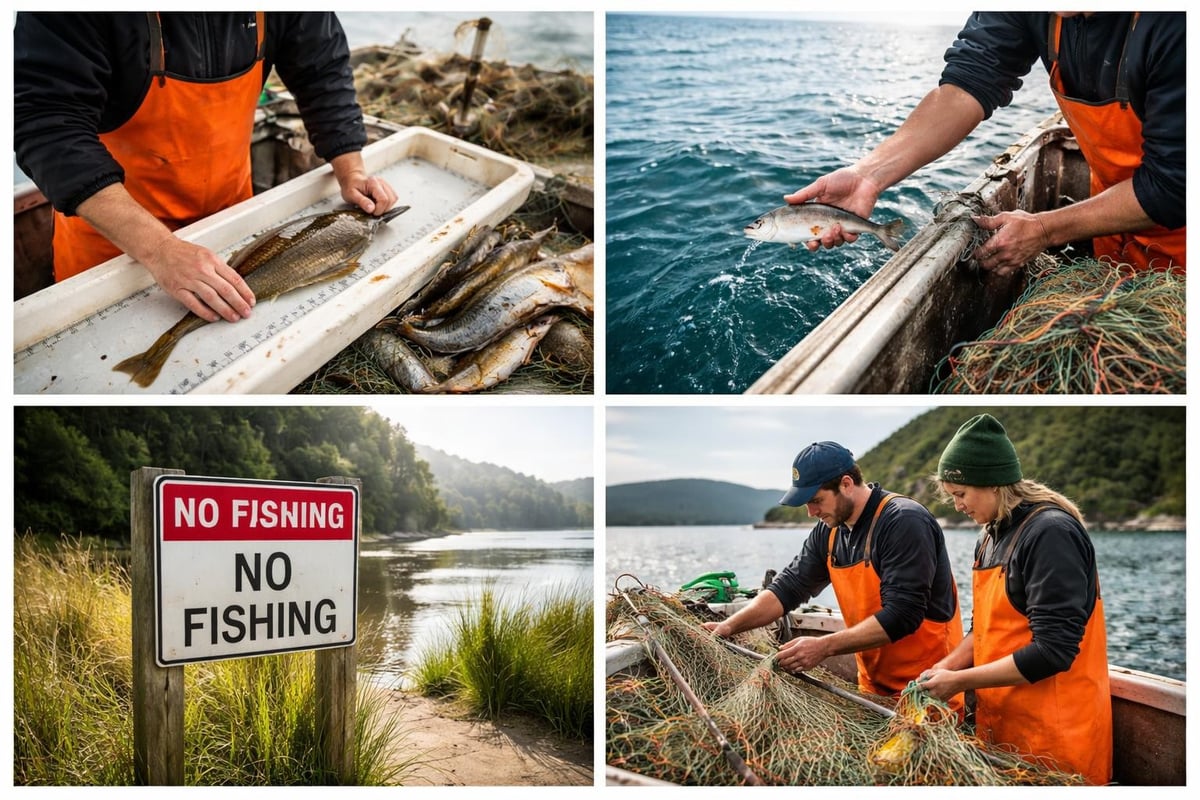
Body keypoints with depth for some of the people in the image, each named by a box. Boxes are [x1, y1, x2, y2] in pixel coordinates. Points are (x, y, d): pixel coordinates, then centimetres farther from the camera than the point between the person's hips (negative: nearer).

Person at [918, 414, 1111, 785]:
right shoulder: (992, 536, 8)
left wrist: (960, 681, -17)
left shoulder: (1051, 533, -19)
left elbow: (1052, 651, -23)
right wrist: (947, 666, 0)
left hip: (1053, 735, -8)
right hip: (1000, 726, 8)